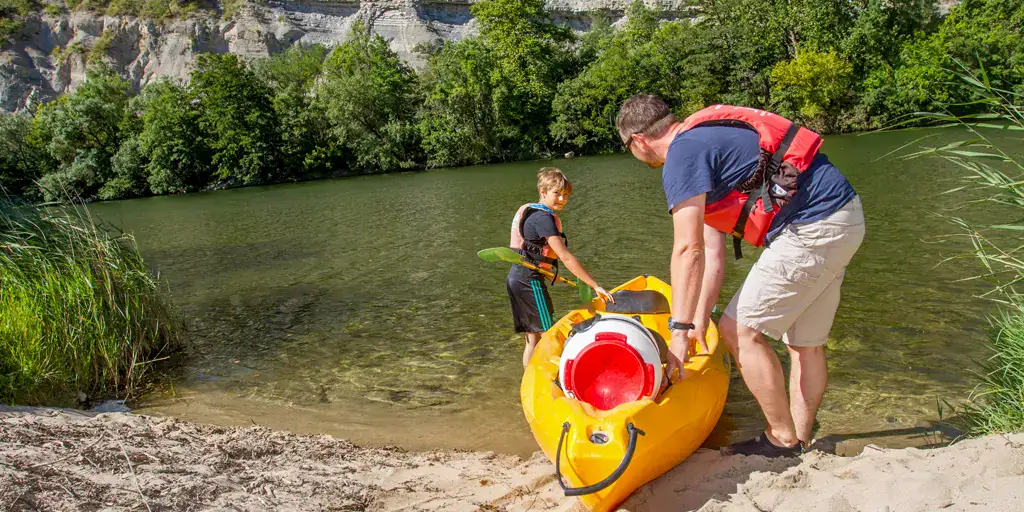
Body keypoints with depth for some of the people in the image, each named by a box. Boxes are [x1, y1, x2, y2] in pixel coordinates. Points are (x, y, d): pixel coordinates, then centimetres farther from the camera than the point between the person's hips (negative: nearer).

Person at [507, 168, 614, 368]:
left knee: (532, 339, 14)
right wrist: (596, 286, -23)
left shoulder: (529, 211, 13)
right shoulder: (544, 218, -17)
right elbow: (565, 257, -23)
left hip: (516, 278, 10)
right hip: (530, 282, -10)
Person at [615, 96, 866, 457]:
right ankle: (800, 441, 26)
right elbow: (713, 255, 18)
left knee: (740, 329, -4)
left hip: (813, 228, -10)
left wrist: (680, 331, -15)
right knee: (806, 344, 16)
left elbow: (688, 249, -18)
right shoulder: (706, 139, 20)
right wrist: (699, 324, 19)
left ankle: (783, 439, 8)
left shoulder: (682, 154, -10)